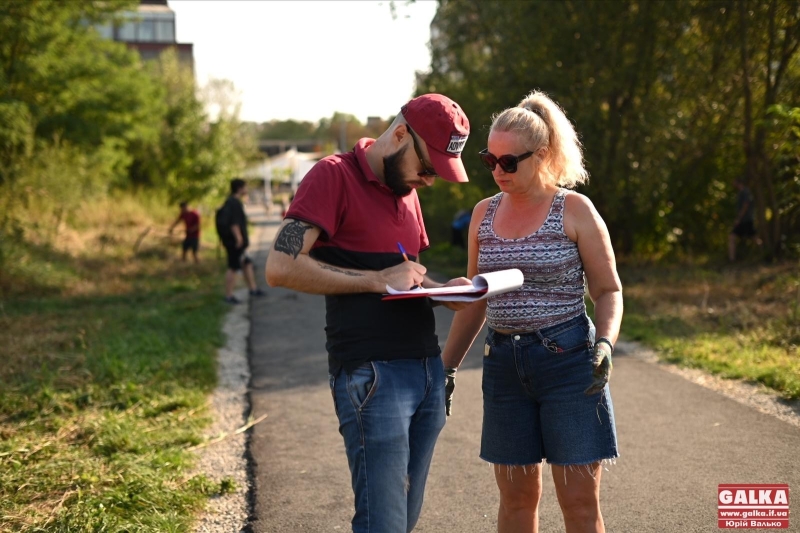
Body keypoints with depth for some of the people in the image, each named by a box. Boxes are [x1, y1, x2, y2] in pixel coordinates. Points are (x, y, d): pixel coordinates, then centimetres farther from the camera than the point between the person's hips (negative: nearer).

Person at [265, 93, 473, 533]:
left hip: (428, 369, 8)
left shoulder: (407, 190, 18)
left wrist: (443, 290, 6)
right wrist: (378, 280, -16)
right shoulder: (334, 176, -8)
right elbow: (281, 267, -17)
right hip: (371, 374, -8)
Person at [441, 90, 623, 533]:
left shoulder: (574, 210, -4)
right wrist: (448, 365, 14)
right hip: (503, 363, 4)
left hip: (567, 359, -4)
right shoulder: (484, 213, 9)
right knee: (516, 496, 10)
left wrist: (605, 343, -19)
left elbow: (608, 291, -1)